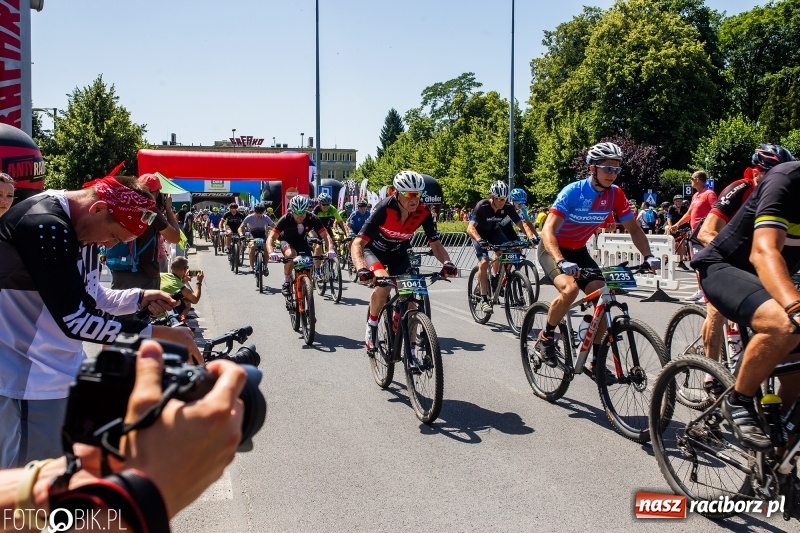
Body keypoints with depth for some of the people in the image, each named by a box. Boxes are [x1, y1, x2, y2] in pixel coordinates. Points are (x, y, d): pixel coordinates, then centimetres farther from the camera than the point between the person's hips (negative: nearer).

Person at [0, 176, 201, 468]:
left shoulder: (81, 225, 5)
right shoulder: (44, 226, -26)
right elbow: (75, 319, -29)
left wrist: (140, 298, -4)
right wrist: (159, 334, -28)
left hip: (63, 366, 9)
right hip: (28, 375, -9)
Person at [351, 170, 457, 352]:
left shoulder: (423, 212, -23)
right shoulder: (384, 208, -34)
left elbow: (435, 244, -16)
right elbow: (358, 243, -38)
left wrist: (446, 262, -37)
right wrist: (361, 269, -56)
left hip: (399, 254, 4)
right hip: (374, 250, -4)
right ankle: (371, 327, -8)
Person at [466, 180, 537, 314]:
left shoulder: (507, 208, -21)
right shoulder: (482, 206, -32)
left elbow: (521, 224, -21)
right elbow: (470, 228, -40)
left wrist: (531, 237, -40)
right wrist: (479, 240, -59)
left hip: (495, 231, 4)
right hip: (480, 234, -4)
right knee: (484, 262, -23)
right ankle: (484, 299, -16)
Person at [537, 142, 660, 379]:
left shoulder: (616, 195, -10)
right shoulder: (573, 192, -26)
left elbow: (634, 229, -1)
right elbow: (548, 230, -34)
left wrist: (648, 256, -19)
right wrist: (561, 262, -49)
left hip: (579, 251, 6)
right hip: (553, 249, -6)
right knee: (570, 289, -33)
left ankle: (596, 362, 5)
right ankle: (546, 337, -8)